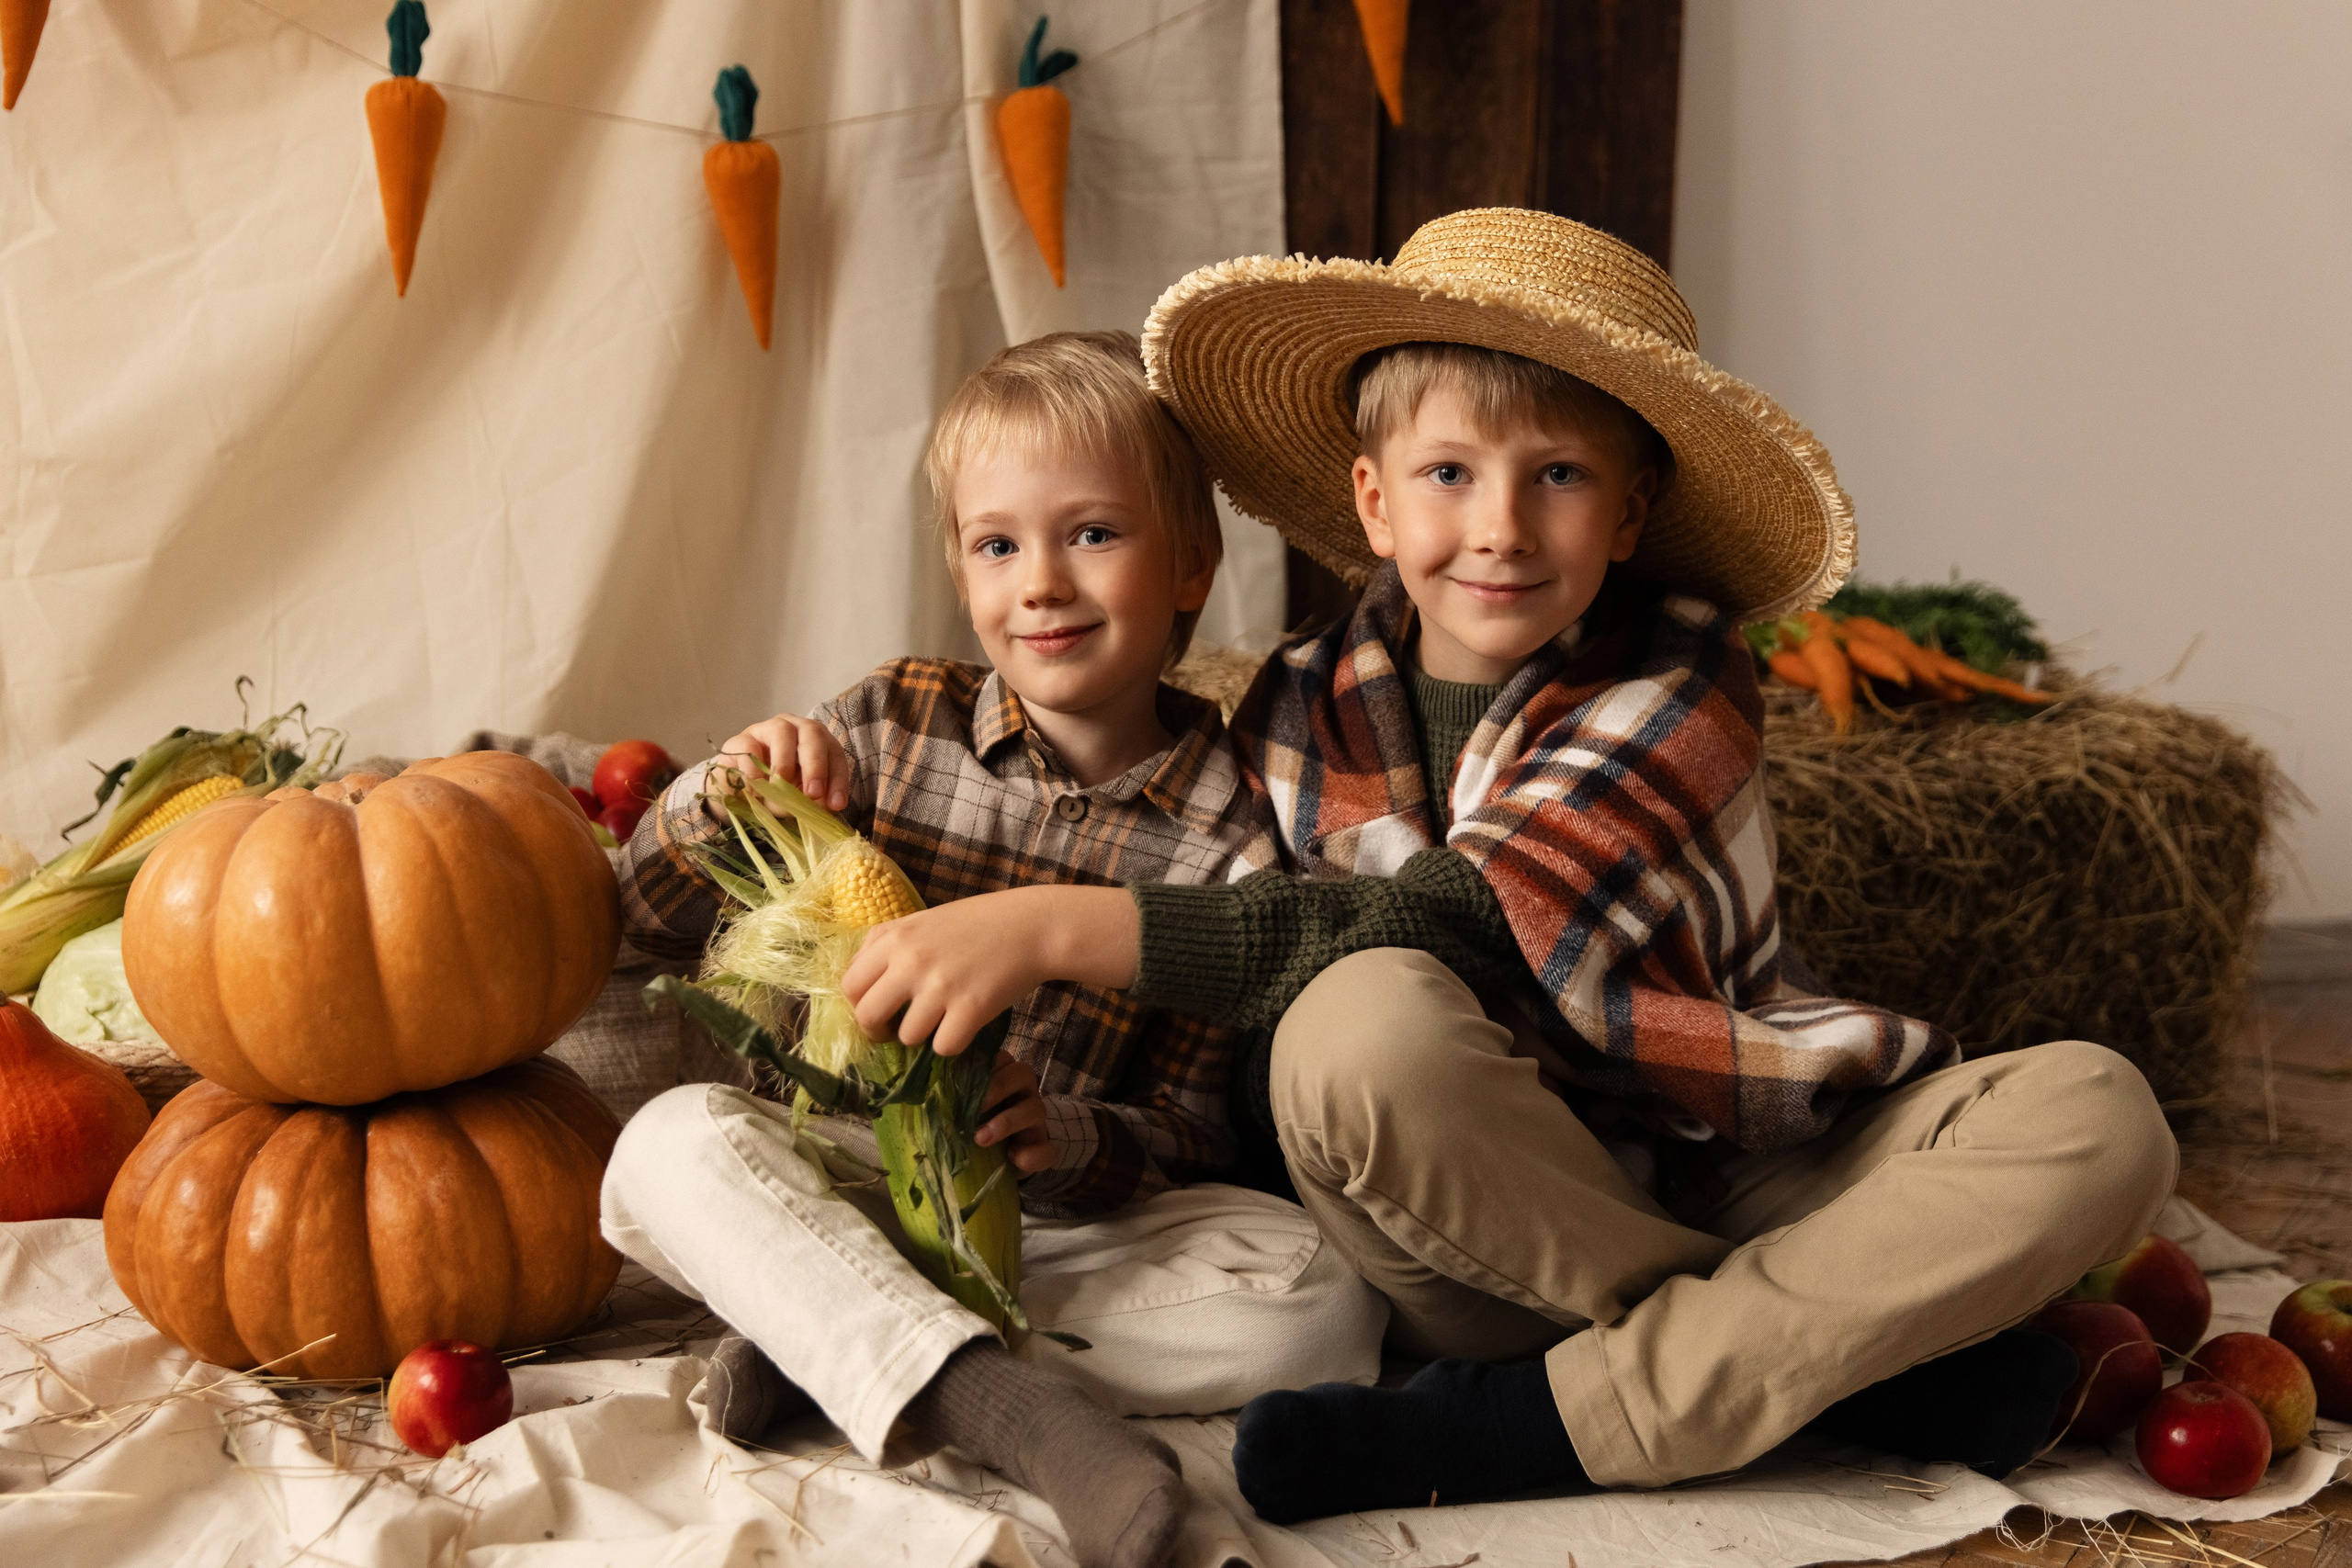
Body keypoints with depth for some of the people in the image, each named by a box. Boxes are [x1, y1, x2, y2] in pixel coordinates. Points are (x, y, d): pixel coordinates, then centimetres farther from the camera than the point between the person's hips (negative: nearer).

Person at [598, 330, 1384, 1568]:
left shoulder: (1229, 835, -6)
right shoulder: (894, 725, 0)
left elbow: (1204, 1140, -7)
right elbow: (649, 923, 7)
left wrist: (1068, 1140, -29)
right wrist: (720, 803, -15)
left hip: (1086, 1220, -1)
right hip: (854, 1185, 1)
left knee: (1322, 1299, -26)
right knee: (675, 1144, -27)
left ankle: (834, 1348, -26)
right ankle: (1002, 1398, -37)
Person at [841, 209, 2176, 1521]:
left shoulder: (1679, 683, -10)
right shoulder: (1303, 721, 0)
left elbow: (1477, 921, -26)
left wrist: (1063, 926, -31)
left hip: (1739, 1184, 0)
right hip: (1488, 1219, 0)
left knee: (2094, 1112, -24)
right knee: (1362, 1023, -32)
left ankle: (1534, 1419, -25)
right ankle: (1857, 1357, -18)